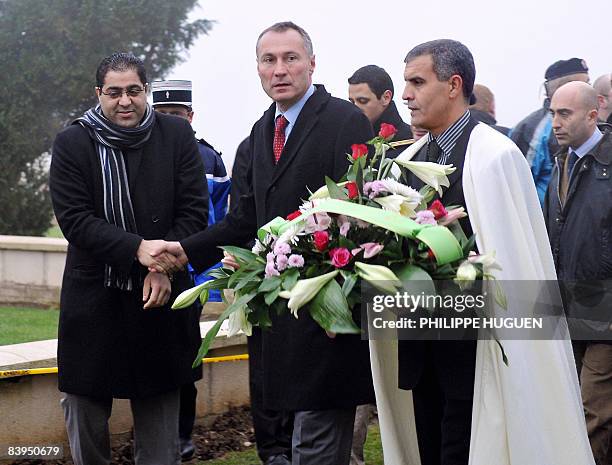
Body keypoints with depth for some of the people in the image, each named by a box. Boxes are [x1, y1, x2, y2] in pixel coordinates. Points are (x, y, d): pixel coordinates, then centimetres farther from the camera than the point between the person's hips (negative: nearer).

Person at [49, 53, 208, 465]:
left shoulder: (177, 135, 2)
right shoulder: (72, 144, -2)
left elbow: (194, 211, -1)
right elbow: (74, 218, -11)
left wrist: (165, 267, -15)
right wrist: (137, 248, -24)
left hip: (160, 295, 1)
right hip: (93, 299, 0)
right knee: (86, 422, 9)